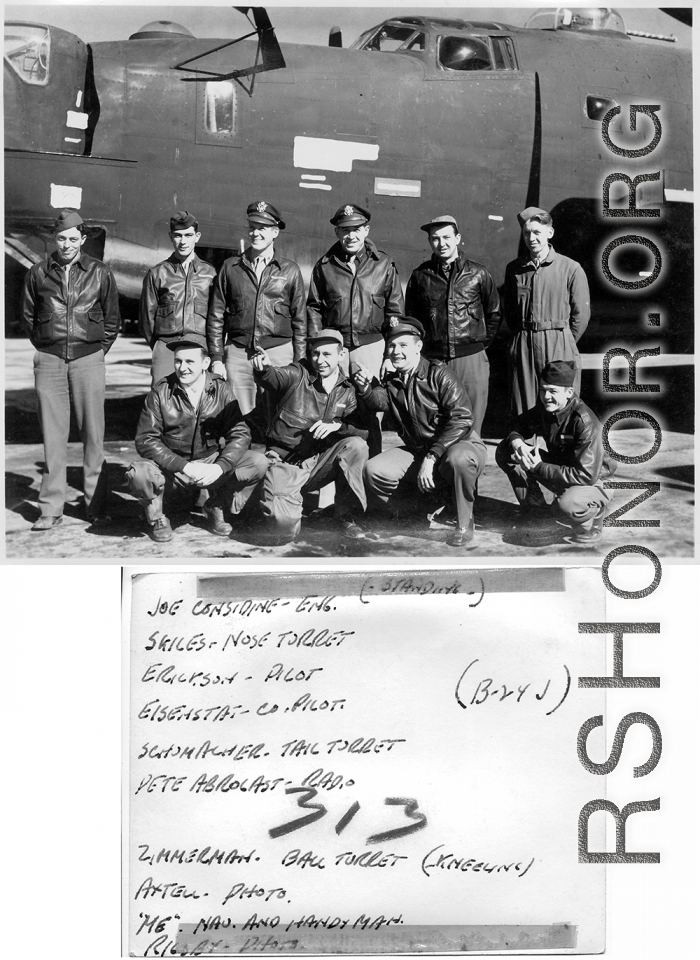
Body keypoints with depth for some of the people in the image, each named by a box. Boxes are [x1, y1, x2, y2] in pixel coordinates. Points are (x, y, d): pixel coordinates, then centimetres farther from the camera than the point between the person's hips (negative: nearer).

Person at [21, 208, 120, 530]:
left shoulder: (100, 273, 4)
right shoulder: (38, 273, 6)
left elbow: (112, 320, 12)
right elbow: (28, 315, 17)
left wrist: (98, 351, 7)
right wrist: (44, 346, 11)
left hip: (88, 358, -1)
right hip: (49, 359, 1)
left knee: (93, 432, -1)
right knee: (53, 434, 1)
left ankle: (96, 506, 5)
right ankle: (51, 509, 4)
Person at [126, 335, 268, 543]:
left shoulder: (221, 389, -3)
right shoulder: (161, 391, -8)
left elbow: (240, 434, -6)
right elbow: (145, 439, -12)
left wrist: (219, 467, -24)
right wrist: (184, 467, -25)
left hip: (211, 465, 2)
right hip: (171, 469, -2)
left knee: (259, 463, -19)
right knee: (139, 474, -33)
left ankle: (216, 508, 6)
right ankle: (156, 518, 1)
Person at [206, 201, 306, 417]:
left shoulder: (290, 271, 7)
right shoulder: (231, 267, 9)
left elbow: (299, 322, 9)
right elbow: (215, 316, 10)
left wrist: (299, 365, 4)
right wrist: (216, 359, 3)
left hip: (278, 353, -1)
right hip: (238, 353, 1)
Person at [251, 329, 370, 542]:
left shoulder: (348, 391, 8)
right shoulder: (298, 375, -1)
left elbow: (366, 429, -3)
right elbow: (275, 377, -24)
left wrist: (338, 426, -21)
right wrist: (264, 369, -47)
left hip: (319, 464, 3)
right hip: (286, 462, -3)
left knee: (357, 445, -25)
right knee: (285, 526, -26)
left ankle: (347, 515, -7)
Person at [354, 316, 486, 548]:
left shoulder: (438, 374, -12)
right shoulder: (392, 381, 7)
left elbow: (461, 420, -22)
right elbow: (380, 401, -17)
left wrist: (431, 458, -28)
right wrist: (365, 388, -41)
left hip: (461, 444, -5)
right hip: (417, 451, 5)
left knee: (458, 459, -41)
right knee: (374, 471, -16)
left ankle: (465, 524, -16)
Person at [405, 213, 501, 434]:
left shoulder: (478, 273, 4)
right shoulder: (420, 275, 6)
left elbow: (494, 313, 14)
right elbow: (410, 316, 17)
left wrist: (481, 341, 11)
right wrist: (423, 344, 12)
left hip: (471, 359, -1)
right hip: (432, 359, 1)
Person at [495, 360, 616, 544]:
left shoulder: (586, 423, -30)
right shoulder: (543, 409, -10)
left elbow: (586, 476, -32)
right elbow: (519, 426, 7)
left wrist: (539, 467, -32)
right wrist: (517, 442, -20)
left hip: (589, 481, -7)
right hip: (557, 469, 7)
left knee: (570, 503, -42)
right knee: (504, 451, -6)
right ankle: (535, 508, 8)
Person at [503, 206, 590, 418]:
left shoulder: (570, 269, -3)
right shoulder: (514, 268, 8)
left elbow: (581, 313, 1)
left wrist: (564, 343, 2)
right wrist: (523, 338, 10)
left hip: (559, 347, -3)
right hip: (523, 347, 3)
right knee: (524, 414, 4)